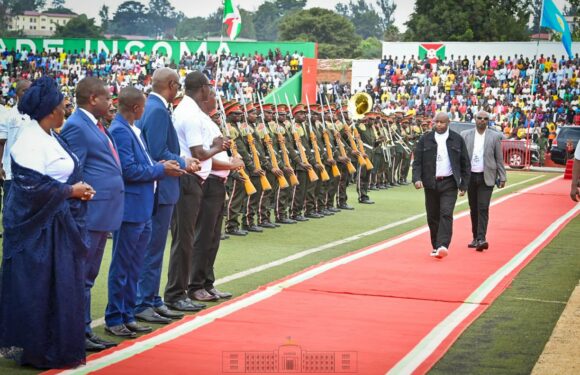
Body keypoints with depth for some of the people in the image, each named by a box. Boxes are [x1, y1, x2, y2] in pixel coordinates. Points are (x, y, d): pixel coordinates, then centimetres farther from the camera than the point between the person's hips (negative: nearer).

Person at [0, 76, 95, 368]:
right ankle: (33, 349, 9)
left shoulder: (49, 137, 12)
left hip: (59, 224, 9)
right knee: (36, 289, -1)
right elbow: (32, 186, -23)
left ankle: (57, 345, 21)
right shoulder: (30, 141, -17)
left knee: (58, 286, 13)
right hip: (38, 227, -9)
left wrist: (78, 188, 1)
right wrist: (71, 191, -13)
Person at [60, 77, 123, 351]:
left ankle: (84, 330, 24)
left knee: (89, 274, 16)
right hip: (90, 212, -10)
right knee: (82, 274, -2)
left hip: (103, 211, 10)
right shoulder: (76, 127, -14)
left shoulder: (95, 125, 15)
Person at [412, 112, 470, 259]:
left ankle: (443, 246, -22)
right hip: (431, 183, 2)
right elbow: (417, 161, 3)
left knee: (446, 214, -14)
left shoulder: (457, 139, 4)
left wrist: (464, 185, 3)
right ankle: (436, 247, 17)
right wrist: (417, 178, -13)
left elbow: (465, 163, 7)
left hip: (449, 184, -2)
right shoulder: (425, 139, 5)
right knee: (432, 217, 6)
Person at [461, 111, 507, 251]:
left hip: (486, 177, -2)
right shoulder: (465, 135, 6)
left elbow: (499, 159, 4)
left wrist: (502, 177, 1)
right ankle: (475, 238, 18)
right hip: (470, 176, 2)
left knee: (483, 208, -11)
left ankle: (481, 239, -15)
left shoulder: (495, 136, 2)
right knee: (473, 209, 9)